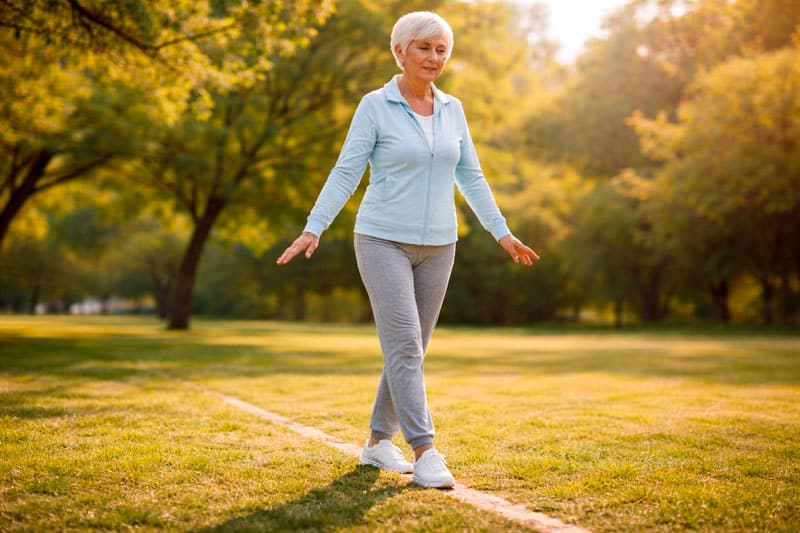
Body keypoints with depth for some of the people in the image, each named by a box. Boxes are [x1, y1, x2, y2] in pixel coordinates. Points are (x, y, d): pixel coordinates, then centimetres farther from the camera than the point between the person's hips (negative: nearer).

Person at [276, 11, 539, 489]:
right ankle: (426, 454, -14)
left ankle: (379, 441, 23)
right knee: (404, 345, -14)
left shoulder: (452, 110, 8)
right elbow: (346, 173, -9)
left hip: (436, 246, 5)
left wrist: (503, 233, 7)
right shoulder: (375, 106, -5)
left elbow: (470, 177, 11)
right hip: (384, 240, -5)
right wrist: (313, 229, -19)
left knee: (412, 349, 9)